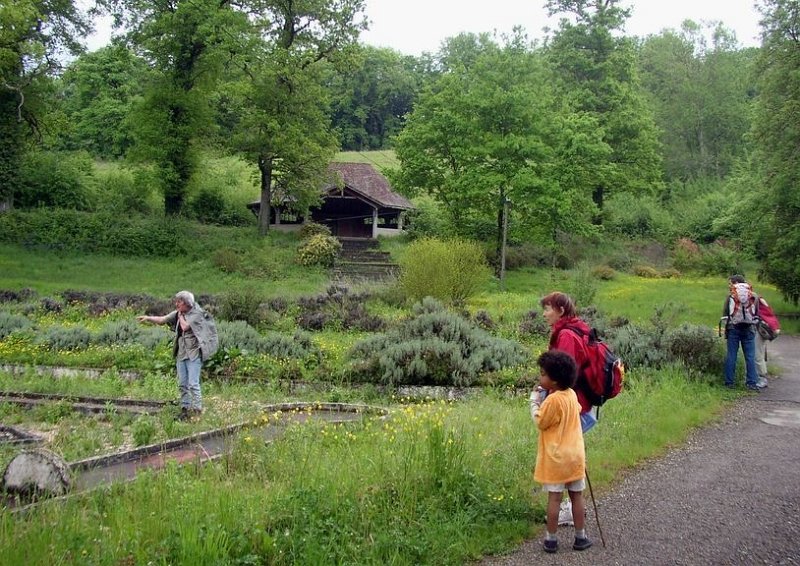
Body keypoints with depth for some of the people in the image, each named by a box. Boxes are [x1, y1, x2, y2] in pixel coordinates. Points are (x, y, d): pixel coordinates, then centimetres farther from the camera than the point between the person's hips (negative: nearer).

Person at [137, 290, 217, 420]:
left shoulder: (196, 314, -9)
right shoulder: (177, 314, 11)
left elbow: (185, 326, -19)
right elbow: (162, 319, 9)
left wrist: (180, 315, -5)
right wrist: (148, 318, -4)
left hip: (194, 353, -7)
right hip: (181, 354, 7)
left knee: (193, 384, -11)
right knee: (182, 384, 10)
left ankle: (197, 410, -8)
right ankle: (185, 409, 17)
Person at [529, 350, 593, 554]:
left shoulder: (553, 400, -19)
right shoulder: (571, 394, 3)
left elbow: (540, 422, -11)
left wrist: (535, 401, 0)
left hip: (556, 457, -7)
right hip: (575, 454, 7)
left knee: (554, 498, 0)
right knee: (577, 496, 11)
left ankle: (551, 539, 7)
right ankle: (580, 537, 19)